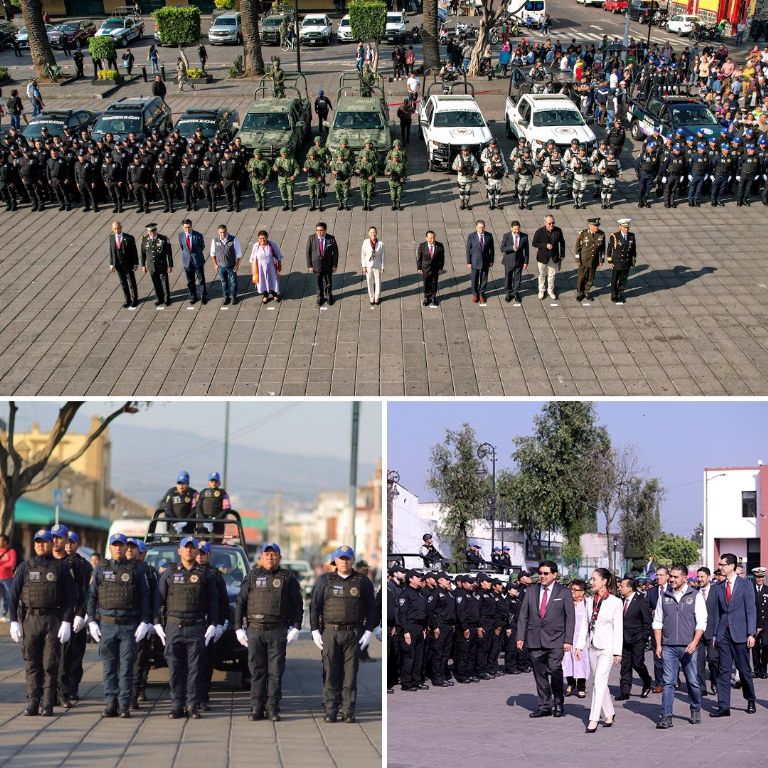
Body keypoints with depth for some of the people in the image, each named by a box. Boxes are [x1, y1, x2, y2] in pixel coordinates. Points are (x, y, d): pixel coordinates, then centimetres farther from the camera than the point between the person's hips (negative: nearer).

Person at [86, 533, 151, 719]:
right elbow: (92, 597, 9)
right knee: (109, 667, 4)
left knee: (126, 668, -2)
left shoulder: (136, 570, 5)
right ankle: (110, 704, 8)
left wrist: (144, 623, -4)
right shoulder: (101, 570, 9)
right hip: (107, 625, 1)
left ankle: (124, 705, 1)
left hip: (129, 626, -1)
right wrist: (92, 622, 0)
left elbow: (144, 598, 4)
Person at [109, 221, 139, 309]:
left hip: (128, 265, -3)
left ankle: (134, 300, 25)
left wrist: (135, 264, -10)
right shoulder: (112, 238, -2)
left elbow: (134, 251, -9)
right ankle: (127, 300, 29)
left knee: (132, 283, 9)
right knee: (123, 283, 15)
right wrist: (111, 264, 5)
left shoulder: (129, 238, -15)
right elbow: (111, 252, 7)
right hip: (118, 265, 4)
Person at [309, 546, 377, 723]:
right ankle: (330, 711, 2)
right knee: (331, 673, -1)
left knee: (350, 674, 0)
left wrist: (368, 632, -1)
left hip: (353, 634, 0)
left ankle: (348, 712, 4)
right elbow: (314, 606, 6)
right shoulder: (325, 581, 7)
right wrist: (315, 631, -1)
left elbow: (371, 608, 8)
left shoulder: (363, 582, 8)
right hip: (330, 633, 0)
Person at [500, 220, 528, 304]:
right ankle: (508, 293, 30)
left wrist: (526, 262, -3)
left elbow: (526, 250, -3)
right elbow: (502, 249, -16)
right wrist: (512, 248, -32)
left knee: (517, 278, 11)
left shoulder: (524, 236, -9)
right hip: (509, 261, 0)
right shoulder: (506, 236, -12)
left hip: (519, 261, 1)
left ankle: (516, 293, 28)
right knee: (508, 278, 12)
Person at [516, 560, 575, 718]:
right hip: (535, 639, 3)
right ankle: (544, 706, 12)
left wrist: (568, 640, -6)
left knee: (555, 671, -12)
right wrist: (520, 637, 3)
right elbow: (523, 615, 11)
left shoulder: (563, 592, 2)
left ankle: (558, 704, 4)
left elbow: (570, 617, 1)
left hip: (555, 640, -3)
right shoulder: (531, 591, 10)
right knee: (539, 674, 4)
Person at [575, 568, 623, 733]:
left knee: (599, 682, -13)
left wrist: (617, 652, -10)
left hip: (607, 648, -6)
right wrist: (579, 645, 8)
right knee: (600, 682, 12)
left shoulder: (615, 602, -7)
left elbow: (618, 628, -7)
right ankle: (609, 714, 25)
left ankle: (593, 719, -15)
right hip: (593, 647, 6)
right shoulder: (590, 601, 9)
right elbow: (585, 625, 13)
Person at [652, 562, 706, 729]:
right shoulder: (664, 596, 10)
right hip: (668, 647, 2)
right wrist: (658, 645, 4)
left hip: (688, 647, -2)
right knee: (668, 682, -4)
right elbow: (657, 622, 13)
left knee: (693, 681, 5)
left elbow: (701, 623, -2)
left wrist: (694, 642, -14)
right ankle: (666, 717, -5)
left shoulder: (696, 596, 2)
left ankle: (696, 711, 24)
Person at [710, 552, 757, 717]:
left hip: (739, 634, -4)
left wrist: (751, 634, -11)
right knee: (723, 671, 1)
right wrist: (715, 634, 9)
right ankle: (723, 707, 1)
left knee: (744, 669, 5)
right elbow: (717, 612, 13)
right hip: (723, 634, 4)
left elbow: (751, 610, -5)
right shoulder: (719, 587, 10)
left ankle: (751, 701, 24)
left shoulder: (745, 585, -2)